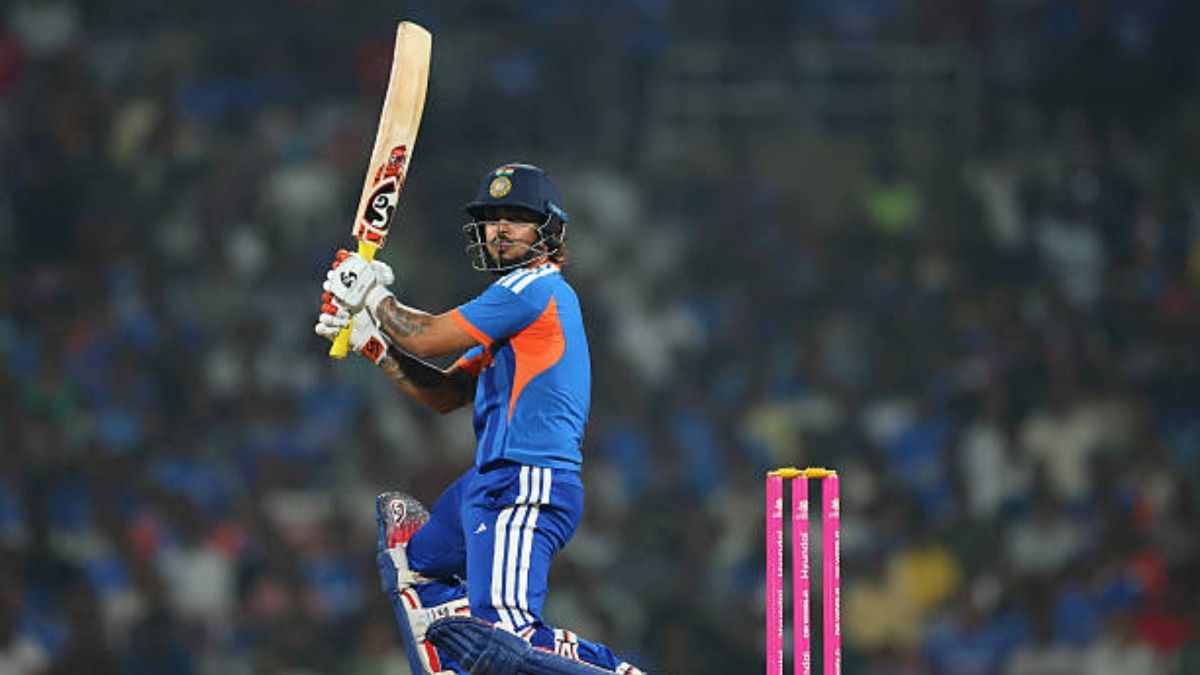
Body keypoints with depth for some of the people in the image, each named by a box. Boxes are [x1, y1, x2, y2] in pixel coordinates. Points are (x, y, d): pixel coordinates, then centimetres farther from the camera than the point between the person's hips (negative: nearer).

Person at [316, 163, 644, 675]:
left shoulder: (536, 288, -8)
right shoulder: (520, 297, 23)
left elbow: (426, 338, -9)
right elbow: (443, 394, 24)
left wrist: (372, 294, 9)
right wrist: (369, 340, 20)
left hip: (526, 486, -11)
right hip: (492, 483, 11)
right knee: (410, 557, 30)